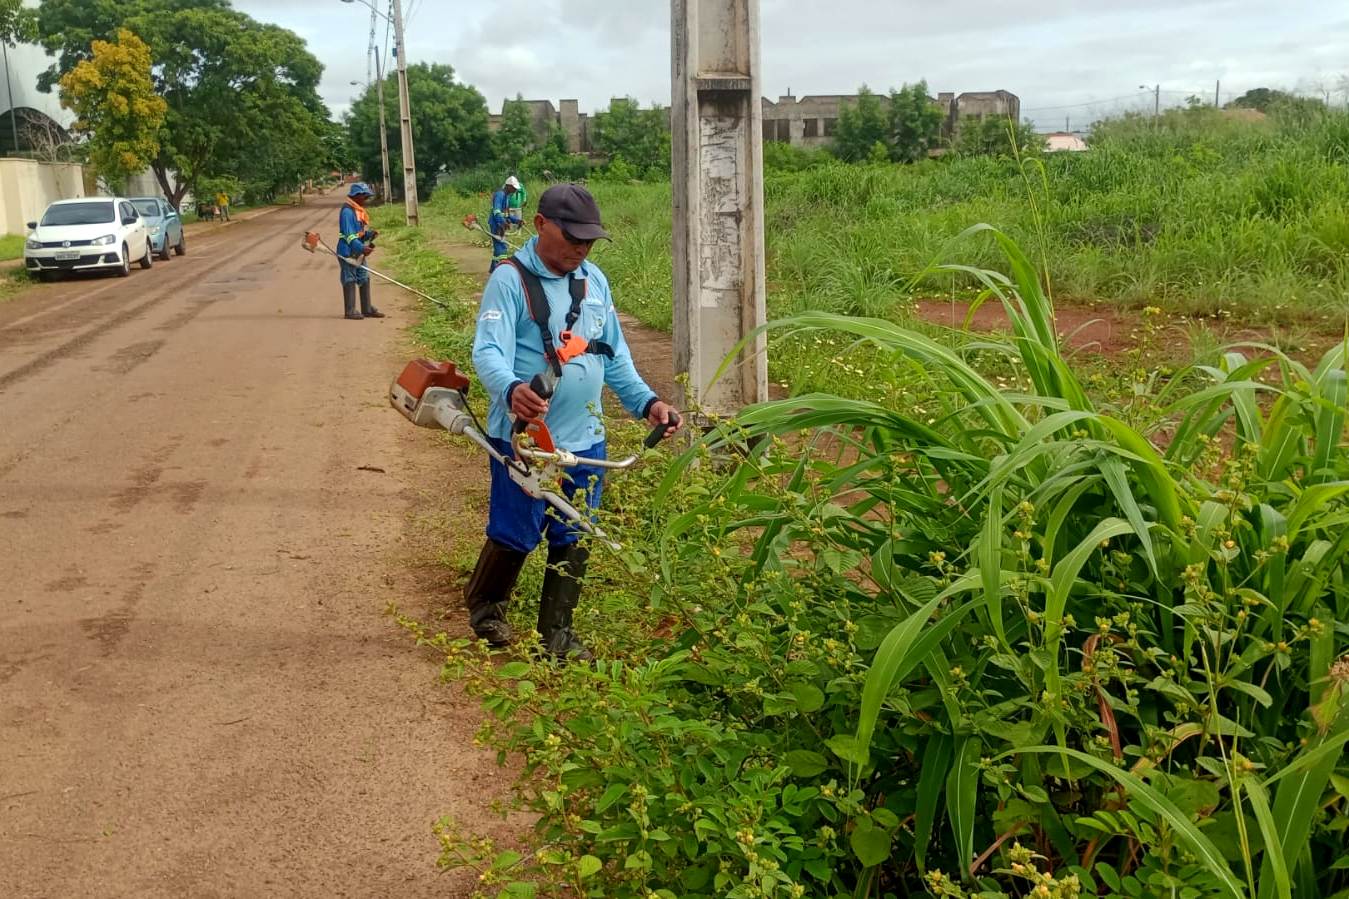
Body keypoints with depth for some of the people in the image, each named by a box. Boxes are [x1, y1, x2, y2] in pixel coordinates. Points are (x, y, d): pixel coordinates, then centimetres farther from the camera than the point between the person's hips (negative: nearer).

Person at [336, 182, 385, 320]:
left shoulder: (360, 211, 13)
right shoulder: (347, 211, -17)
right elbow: (349, 235, -23)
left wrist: (370, 233, -1)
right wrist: (361, 248, -33)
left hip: (359, 252, 9)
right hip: (348, 252, -9)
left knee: (364, 279, 11)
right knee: (350, 280, -2)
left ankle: (367, 309, 19)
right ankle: (350, 311, 4)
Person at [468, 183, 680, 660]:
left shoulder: (594, 280, 9)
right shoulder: (511, 280, -11)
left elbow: (615, 354, 15)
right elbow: (489, 350, -23)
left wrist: (646, 401, 3)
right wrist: (511, 389, -44)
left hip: (584, 438, 6)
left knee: (573, 539, 11)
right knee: (516, 535, 5)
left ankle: (556, 631, 26)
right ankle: (483, 606, 33)